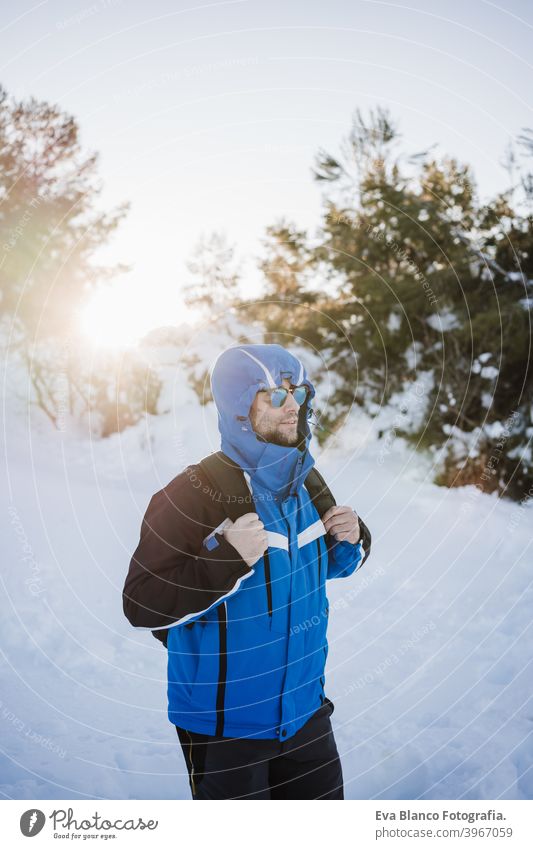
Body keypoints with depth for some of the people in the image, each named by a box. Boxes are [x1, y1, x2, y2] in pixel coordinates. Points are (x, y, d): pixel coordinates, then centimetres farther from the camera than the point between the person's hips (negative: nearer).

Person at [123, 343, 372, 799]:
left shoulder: (303, 481, 1)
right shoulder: (192, 496, -21)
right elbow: (141, 605, -24)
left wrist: (351, 540, -6)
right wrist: (227, 558, -34)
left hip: (305, 710, 7)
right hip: (225, 726, -6)